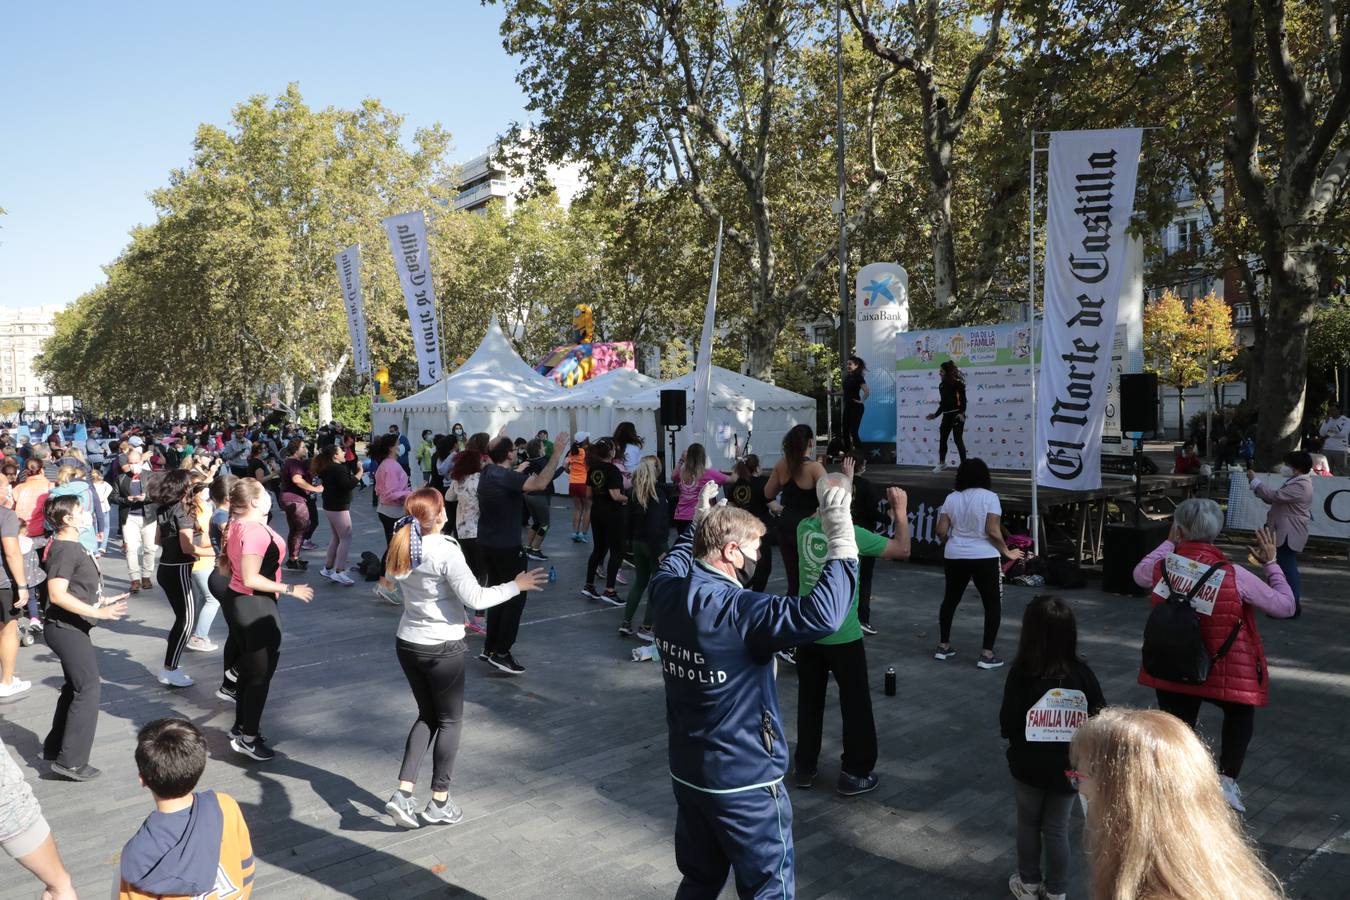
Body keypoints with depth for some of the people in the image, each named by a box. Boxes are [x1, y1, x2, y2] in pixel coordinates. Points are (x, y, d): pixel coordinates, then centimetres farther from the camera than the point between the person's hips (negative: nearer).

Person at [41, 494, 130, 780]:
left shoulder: (73, 546, 11)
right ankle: (71, 761, 0)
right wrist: (97, 612, -29)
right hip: (66, 628, -10)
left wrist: (104, 600, 18)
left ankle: (54, 748, 29)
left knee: (75, 687, 18)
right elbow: (57, 594, -27)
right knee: (88, 688, -6)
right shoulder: (64, 549, -20)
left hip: (71, 628, 10)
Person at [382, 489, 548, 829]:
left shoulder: (402, 547, -1)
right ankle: (439, 803, 19)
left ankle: (403, 793, 11)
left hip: (407, 644, 6)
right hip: (442, 648, -6)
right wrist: (516, 585, -10)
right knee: (450, 720, 12)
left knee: (427, 716, 20)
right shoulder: (445, 551, -21)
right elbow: (476, 598, -20)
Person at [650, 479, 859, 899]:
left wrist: (697, 523, 29)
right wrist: (841, 542, -31)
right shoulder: (738, 610, -27)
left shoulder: (669, 593, -4)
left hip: (687, 774, 7)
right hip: (744, 784, -7)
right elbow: (820, 616, -37)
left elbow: (674, 563, 22)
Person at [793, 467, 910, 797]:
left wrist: (844, 480, 27)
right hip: (842, 636, -4)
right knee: (855, 704, 11)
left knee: (809, 701, 16)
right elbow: (902, 550, -7)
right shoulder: (852, 534, -18)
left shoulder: (804, 528, -5)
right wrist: (901, 513, 5)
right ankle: (855, 773, 18)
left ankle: (805, 767, 27)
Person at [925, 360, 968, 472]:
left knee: (958, 439, -7)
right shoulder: (942, 385, 11)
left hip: (956, 415, -8)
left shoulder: (957, 383, -9)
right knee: (942, 439, 11)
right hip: (946, 416, 8)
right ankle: (942, 463, 23)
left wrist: (962, 413, -25)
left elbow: (963, 400, -13)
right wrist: (935, 415, 17)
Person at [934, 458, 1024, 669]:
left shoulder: (951, 498, 2)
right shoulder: (990, 497, -9)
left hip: (954, 557, 4)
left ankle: (943, 646, 26)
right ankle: (987, 655, 4)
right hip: (984, 558, -4)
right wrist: (1006, 552, -3)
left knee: (950, 599, 19)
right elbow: (992, 531, -16)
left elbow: (941, 531, 0)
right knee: (993, 604, 8)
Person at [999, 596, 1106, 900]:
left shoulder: (1021, 672, -21)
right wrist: (1072, 736, 8)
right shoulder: (1083, 673, -14)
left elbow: (1007, 725, -18)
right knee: (1057, 829, 18)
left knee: (1028, 823, 20)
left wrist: (1011, 733, 5)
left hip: (1028, 766, -1)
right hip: (1067, 768, 2)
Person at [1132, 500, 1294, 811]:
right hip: (1226, 674, -1)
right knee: (1240, 712, 29)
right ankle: (1227, 779, 25)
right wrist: (1271, 563, 3)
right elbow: (1285, 606, -7)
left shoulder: (1163, 567, -14)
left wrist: (1169, 542, 18)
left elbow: (1139, 574, 13)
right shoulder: (1233, 576, -20)